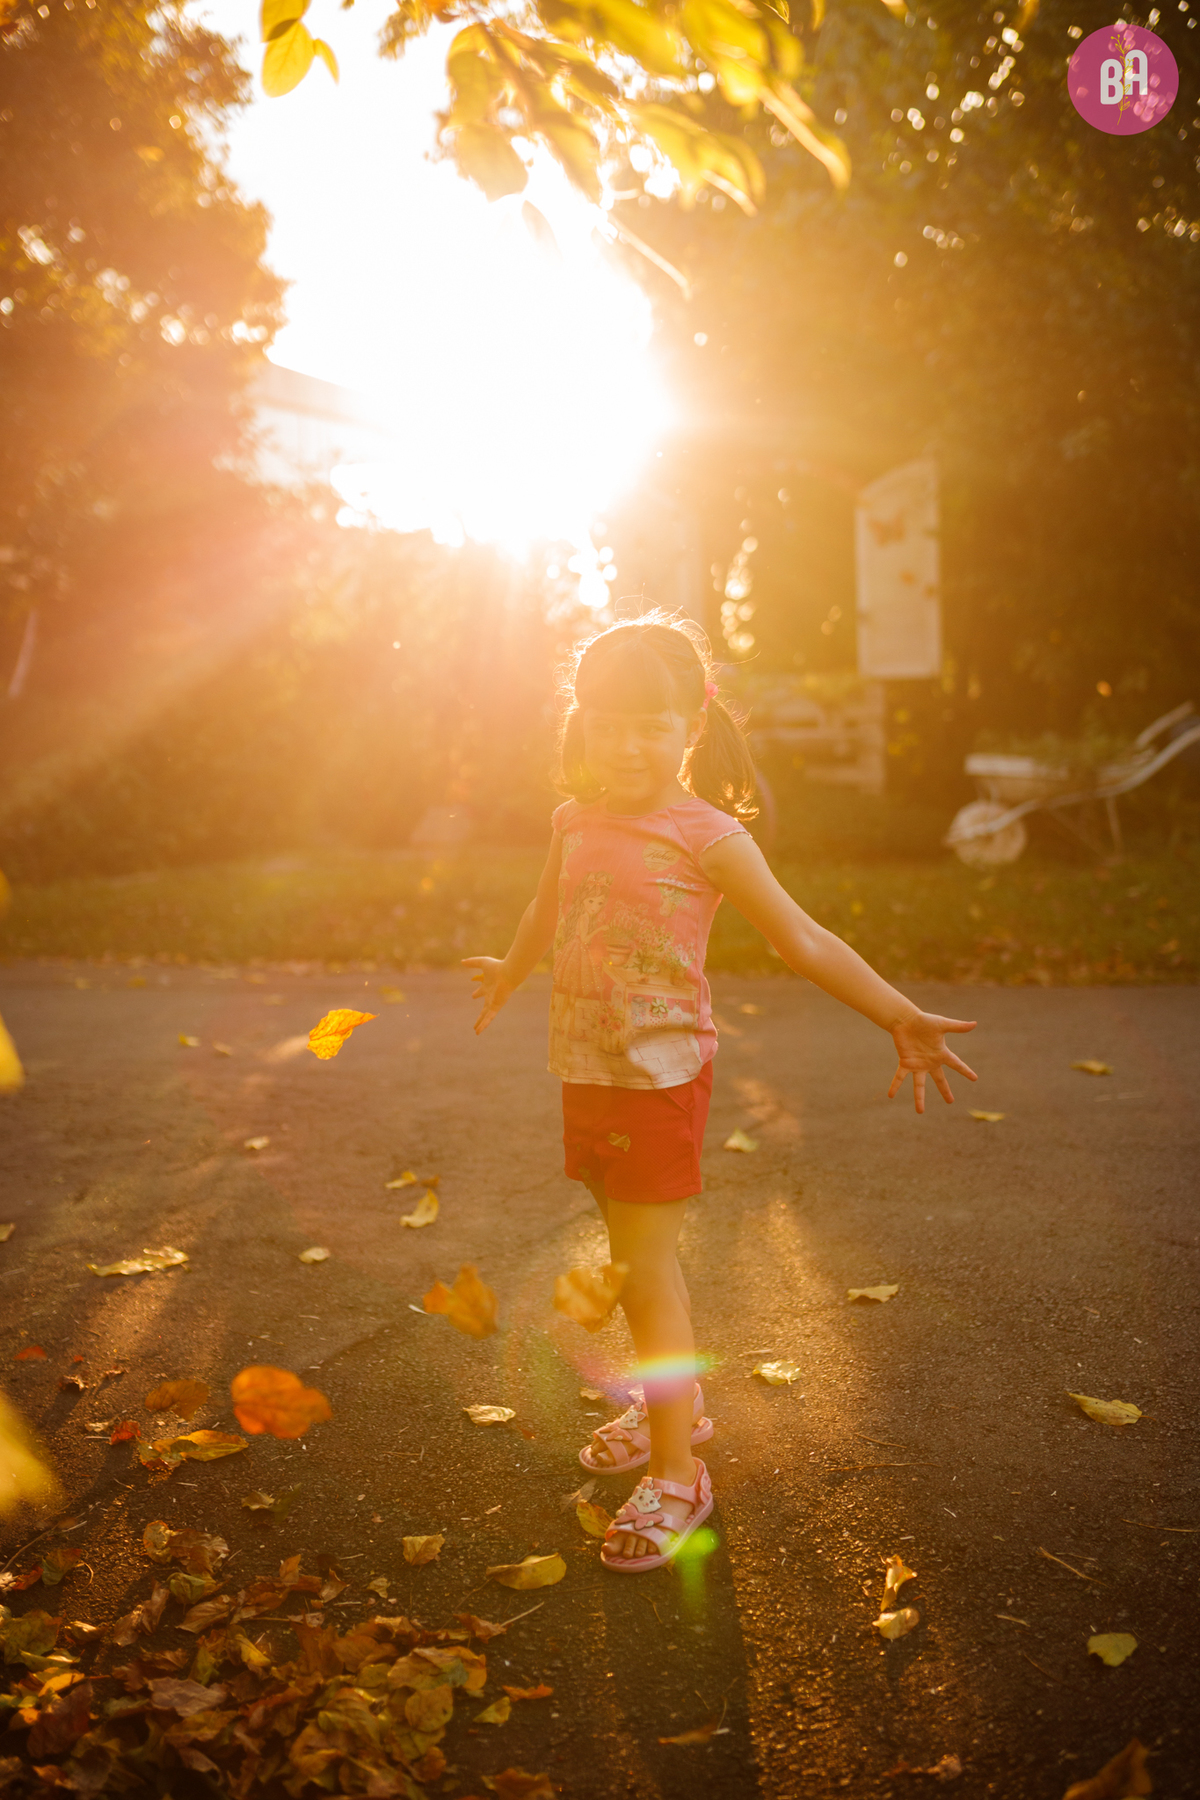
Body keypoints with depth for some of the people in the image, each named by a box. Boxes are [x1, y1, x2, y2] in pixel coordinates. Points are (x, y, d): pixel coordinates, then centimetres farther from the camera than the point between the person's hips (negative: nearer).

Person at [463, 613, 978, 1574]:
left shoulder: (705, 833, -12)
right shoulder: (575, 821, 5)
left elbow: (801, 936, -11)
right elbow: (547, 911, 25)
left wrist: (901, 1016, -16)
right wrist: (509, 973, 43)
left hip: (662, 1073, -6)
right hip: (587, 1071, 6)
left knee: (644, 1263, -6)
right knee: (642, 1251, 18)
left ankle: (677, 1474, 4)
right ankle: (678, 1401, 38)